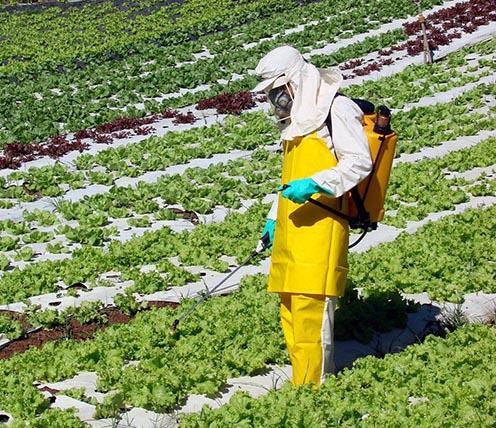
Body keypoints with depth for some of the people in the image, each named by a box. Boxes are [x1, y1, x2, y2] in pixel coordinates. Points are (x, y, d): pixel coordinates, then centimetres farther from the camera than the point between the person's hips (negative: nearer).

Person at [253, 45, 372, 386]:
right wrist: (273, 218, 28)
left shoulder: (337, 108, -3)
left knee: (311, 308, -13)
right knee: (291, 311, 6)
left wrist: (314, 184, -22)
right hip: (290, 231, 9)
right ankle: (305, 387, 11)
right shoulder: (296, 121, 25)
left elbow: (359, 162, -13)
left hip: (320, 227, -9)